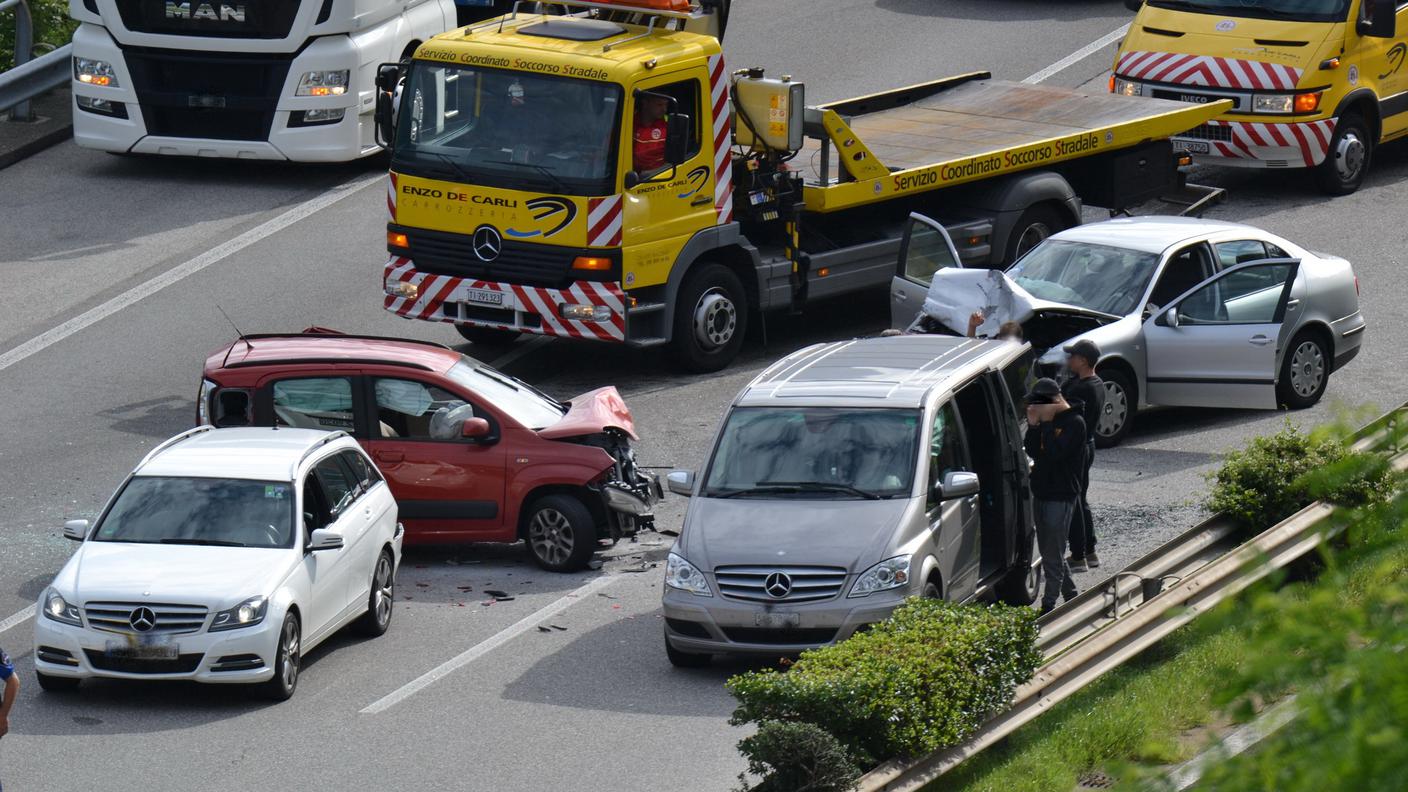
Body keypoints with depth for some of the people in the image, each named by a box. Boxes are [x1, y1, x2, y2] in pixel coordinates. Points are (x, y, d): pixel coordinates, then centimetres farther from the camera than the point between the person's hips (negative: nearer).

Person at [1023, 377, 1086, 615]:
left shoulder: (1074, 423, -13)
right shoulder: (1047, 421, 11)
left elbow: (1054, 452, -24)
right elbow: (1032, 451, 4)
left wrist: (1047, 422, -20)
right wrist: (1033, 424, -6)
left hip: (1061, 496, -9)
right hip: (1041, 493, 9)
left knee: (1053, 555, -6)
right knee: (1049, 552, 15)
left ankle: (1048, 606, -3)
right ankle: (1071, 595, 27)